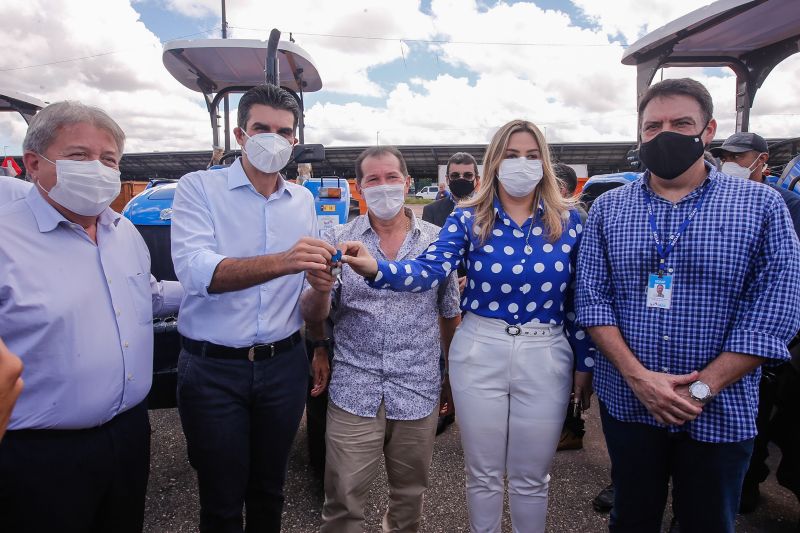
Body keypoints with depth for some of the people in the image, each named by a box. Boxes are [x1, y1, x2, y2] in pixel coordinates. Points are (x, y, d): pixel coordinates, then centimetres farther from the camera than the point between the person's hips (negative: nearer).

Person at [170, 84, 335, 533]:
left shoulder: (303, 200, 7)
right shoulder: (199, 188, -7)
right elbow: (197, 271, -23)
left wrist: (318, 348, 6)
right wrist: (282, 262, -38)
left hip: (284, 364, 4)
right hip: (213, 367, -3)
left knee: (269, 490, 19)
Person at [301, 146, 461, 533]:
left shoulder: (437, 241, 2)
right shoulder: (337, 241, -1)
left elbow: (451, 315, 10)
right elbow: (313, 321, -3)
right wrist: (319, 290, -25)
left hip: (418, 394, 2)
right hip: (353, 394, -1)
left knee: (409, 495, 18)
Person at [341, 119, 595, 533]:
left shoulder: (567, 221, 0)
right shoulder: (468, 218, -4)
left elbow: (579, 300, 5)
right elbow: (429, 271, -18)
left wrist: (585, 364, 7)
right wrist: (375, 269, -36)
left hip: (545, 357, 1)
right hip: (480, 353, 0)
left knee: (531, 477, 16)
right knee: (483, 473, 16)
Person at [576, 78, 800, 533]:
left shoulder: (761, 205, -3)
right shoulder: (607, 209, 1)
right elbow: (593, 299, -5)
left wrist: (702, 389, -16)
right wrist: (639, 377, -15)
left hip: (720, 412, -1)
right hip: (627, 403, 1)